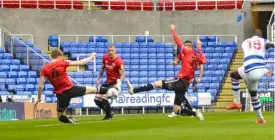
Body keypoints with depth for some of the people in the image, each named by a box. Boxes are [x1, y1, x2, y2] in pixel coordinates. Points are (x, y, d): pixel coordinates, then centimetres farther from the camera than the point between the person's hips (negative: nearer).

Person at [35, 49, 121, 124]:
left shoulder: (44, 69, -3)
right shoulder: (61, 63, -5)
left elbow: (40, 86, -8)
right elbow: (80, 63, 1)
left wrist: (39, 99, 4)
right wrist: (91, 57, 16)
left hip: (61, 94, 0)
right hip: (70, 89, 0)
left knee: (60, 116, 16)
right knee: (92, 90, 21)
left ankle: (69, 120, -18)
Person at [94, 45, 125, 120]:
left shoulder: (119, 61, -20)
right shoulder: (105, 58, -1)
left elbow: (122, 75, -19)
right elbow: (102, 68, 16)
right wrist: (98, 79, 12)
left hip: (115, 82, -7)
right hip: (107, 81, 7)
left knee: (103, 98, -22)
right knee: (97, 99, 3)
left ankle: (109, 115, -2)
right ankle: (108, 113, 22)